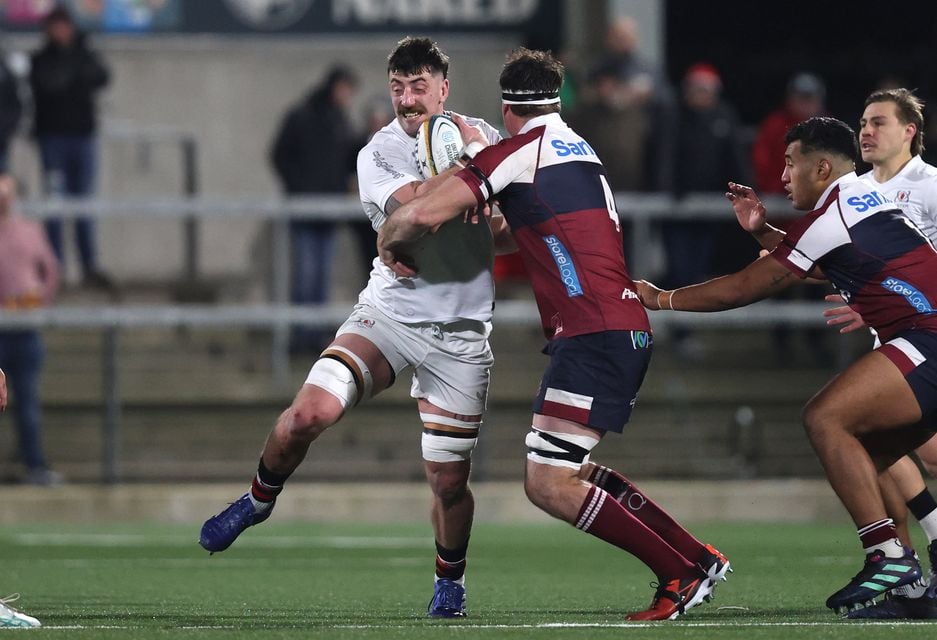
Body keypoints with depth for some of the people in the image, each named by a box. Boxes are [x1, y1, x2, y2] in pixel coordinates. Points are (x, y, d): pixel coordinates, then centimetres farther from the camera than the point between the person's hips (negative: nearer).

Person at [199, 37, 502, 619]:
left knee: (449, 482, 0)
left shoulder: (484, 138, 4)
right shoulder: (379, 154, -5)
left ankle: (450, 577, 30)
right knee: (310, 412, -24)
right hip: (389, 312, -1)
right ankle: (260, 499, 5)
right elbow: (416, 208, -22)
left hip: (459, 335, 1)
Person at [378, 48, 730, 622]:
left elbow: (424, 214, -11)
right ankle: (696, 556, 16)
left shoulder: (522, 150, -5)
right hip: (630, 331, 9)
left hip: (593, 334, -9)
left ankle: (685, 574, -11)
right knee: (568, 472, 19)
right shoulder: (581, 151, 21)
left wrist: (390, 243, 8)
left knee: (549, 486, -12)